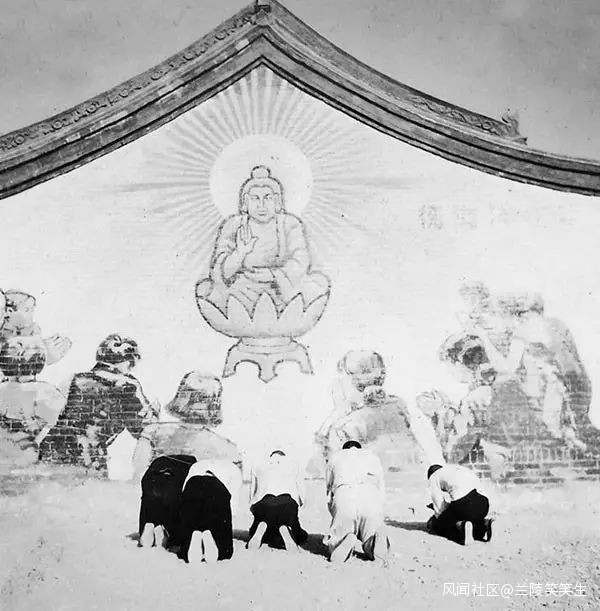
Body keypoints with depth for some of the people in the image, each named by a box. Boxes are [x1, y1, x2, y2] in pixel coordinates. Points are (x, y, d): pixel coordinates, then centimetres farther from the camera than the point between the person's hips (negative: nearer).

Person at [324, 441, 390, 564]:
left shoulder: (335, 457, 32)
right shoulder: (372, 456, 33)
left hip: (343, 497, -1)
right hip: (371, 498, 1)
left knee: (333, 547, 14)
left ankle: (347, 540, -17)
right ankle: (376, 539, -15)